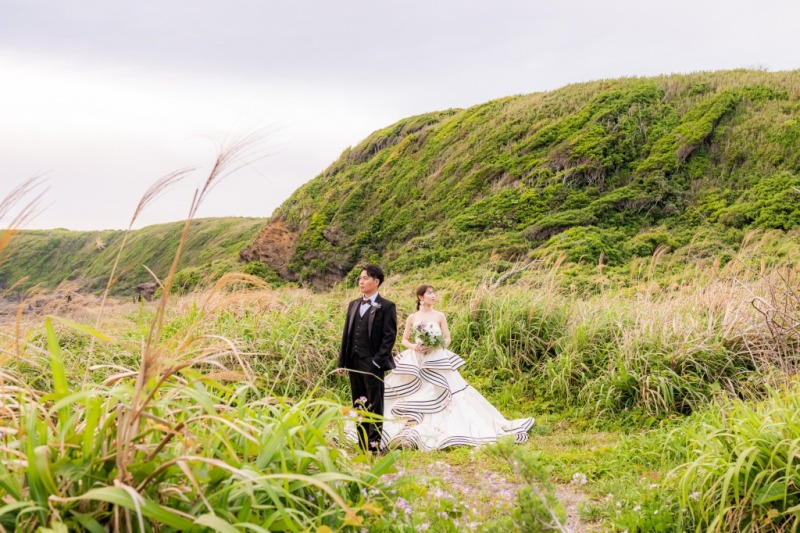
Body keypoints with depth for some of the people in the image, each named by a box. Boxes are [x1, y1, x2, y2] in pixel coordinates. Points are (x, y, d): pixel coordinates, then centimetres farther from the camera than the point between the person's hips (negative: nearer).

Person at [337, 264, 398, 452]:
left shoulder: (386, 307, -3)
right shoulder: (353, 305, 15)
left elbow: (389, 336, -8)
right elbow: (346, 334, 14)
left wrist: (378, 360, -15)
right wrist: (342, 362, 10)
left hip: (373, 363, -6)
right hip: (354, 362, 6)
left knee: (374, 404, -1)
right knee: (358, 404, 10)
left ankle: (374, 443, 4)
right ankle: (362, 443, 17)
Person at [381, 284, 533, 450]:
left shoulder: (439, 316, 4)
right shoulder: (412, 318, 6)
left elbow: (447, 339, 4)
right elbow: (404, 340, 11)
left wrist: (435, 347, -14)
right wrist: (414, 347, -9)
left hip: (437, 362, 0)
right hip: (415, 363, 1)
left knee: (442, 394, -8)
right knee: (412, 399, -2)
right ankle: (408, 433, 4)